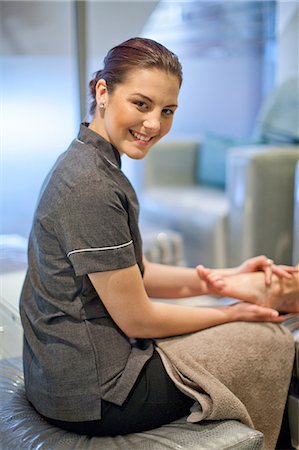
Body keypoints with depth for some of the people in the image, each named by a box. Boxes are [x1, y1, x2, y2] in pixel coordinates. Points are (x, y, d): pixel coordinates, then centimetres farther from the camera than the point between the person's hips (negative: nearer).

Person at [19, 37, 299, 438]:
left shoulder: (91, 163, 6)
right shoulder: (92, 187, -25)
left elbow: (136, 275, 9)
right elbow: (137, 319, -19)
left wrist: (224, 279, 0)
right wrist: (232, 313, -6)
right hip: (91, 394, -9)